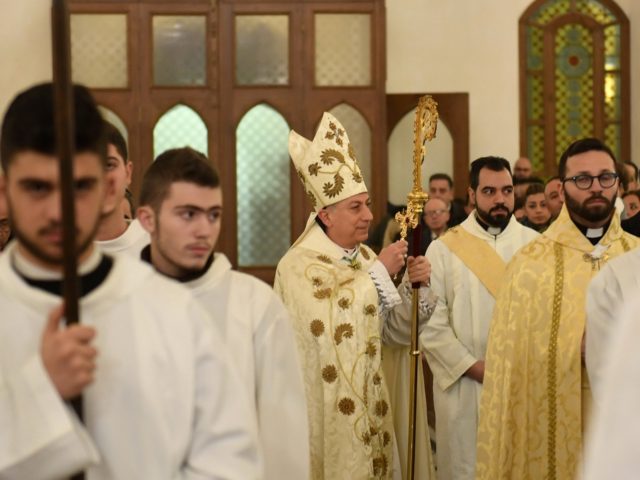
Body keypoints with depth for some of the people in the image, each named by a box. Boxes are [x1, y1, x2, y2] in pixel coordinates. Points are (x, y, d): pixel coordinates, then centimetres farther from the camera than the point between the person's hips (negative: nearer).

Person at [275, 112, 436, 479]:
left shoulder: (366, 258, 7)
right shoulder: (299, 265, -13)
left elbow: (398, 332, 4)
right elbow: (332, 321, -29)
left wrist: (414, 286, -14)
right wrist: (379, 271, -21)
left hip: (370, 405, 7)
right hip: (329, 412, -6)